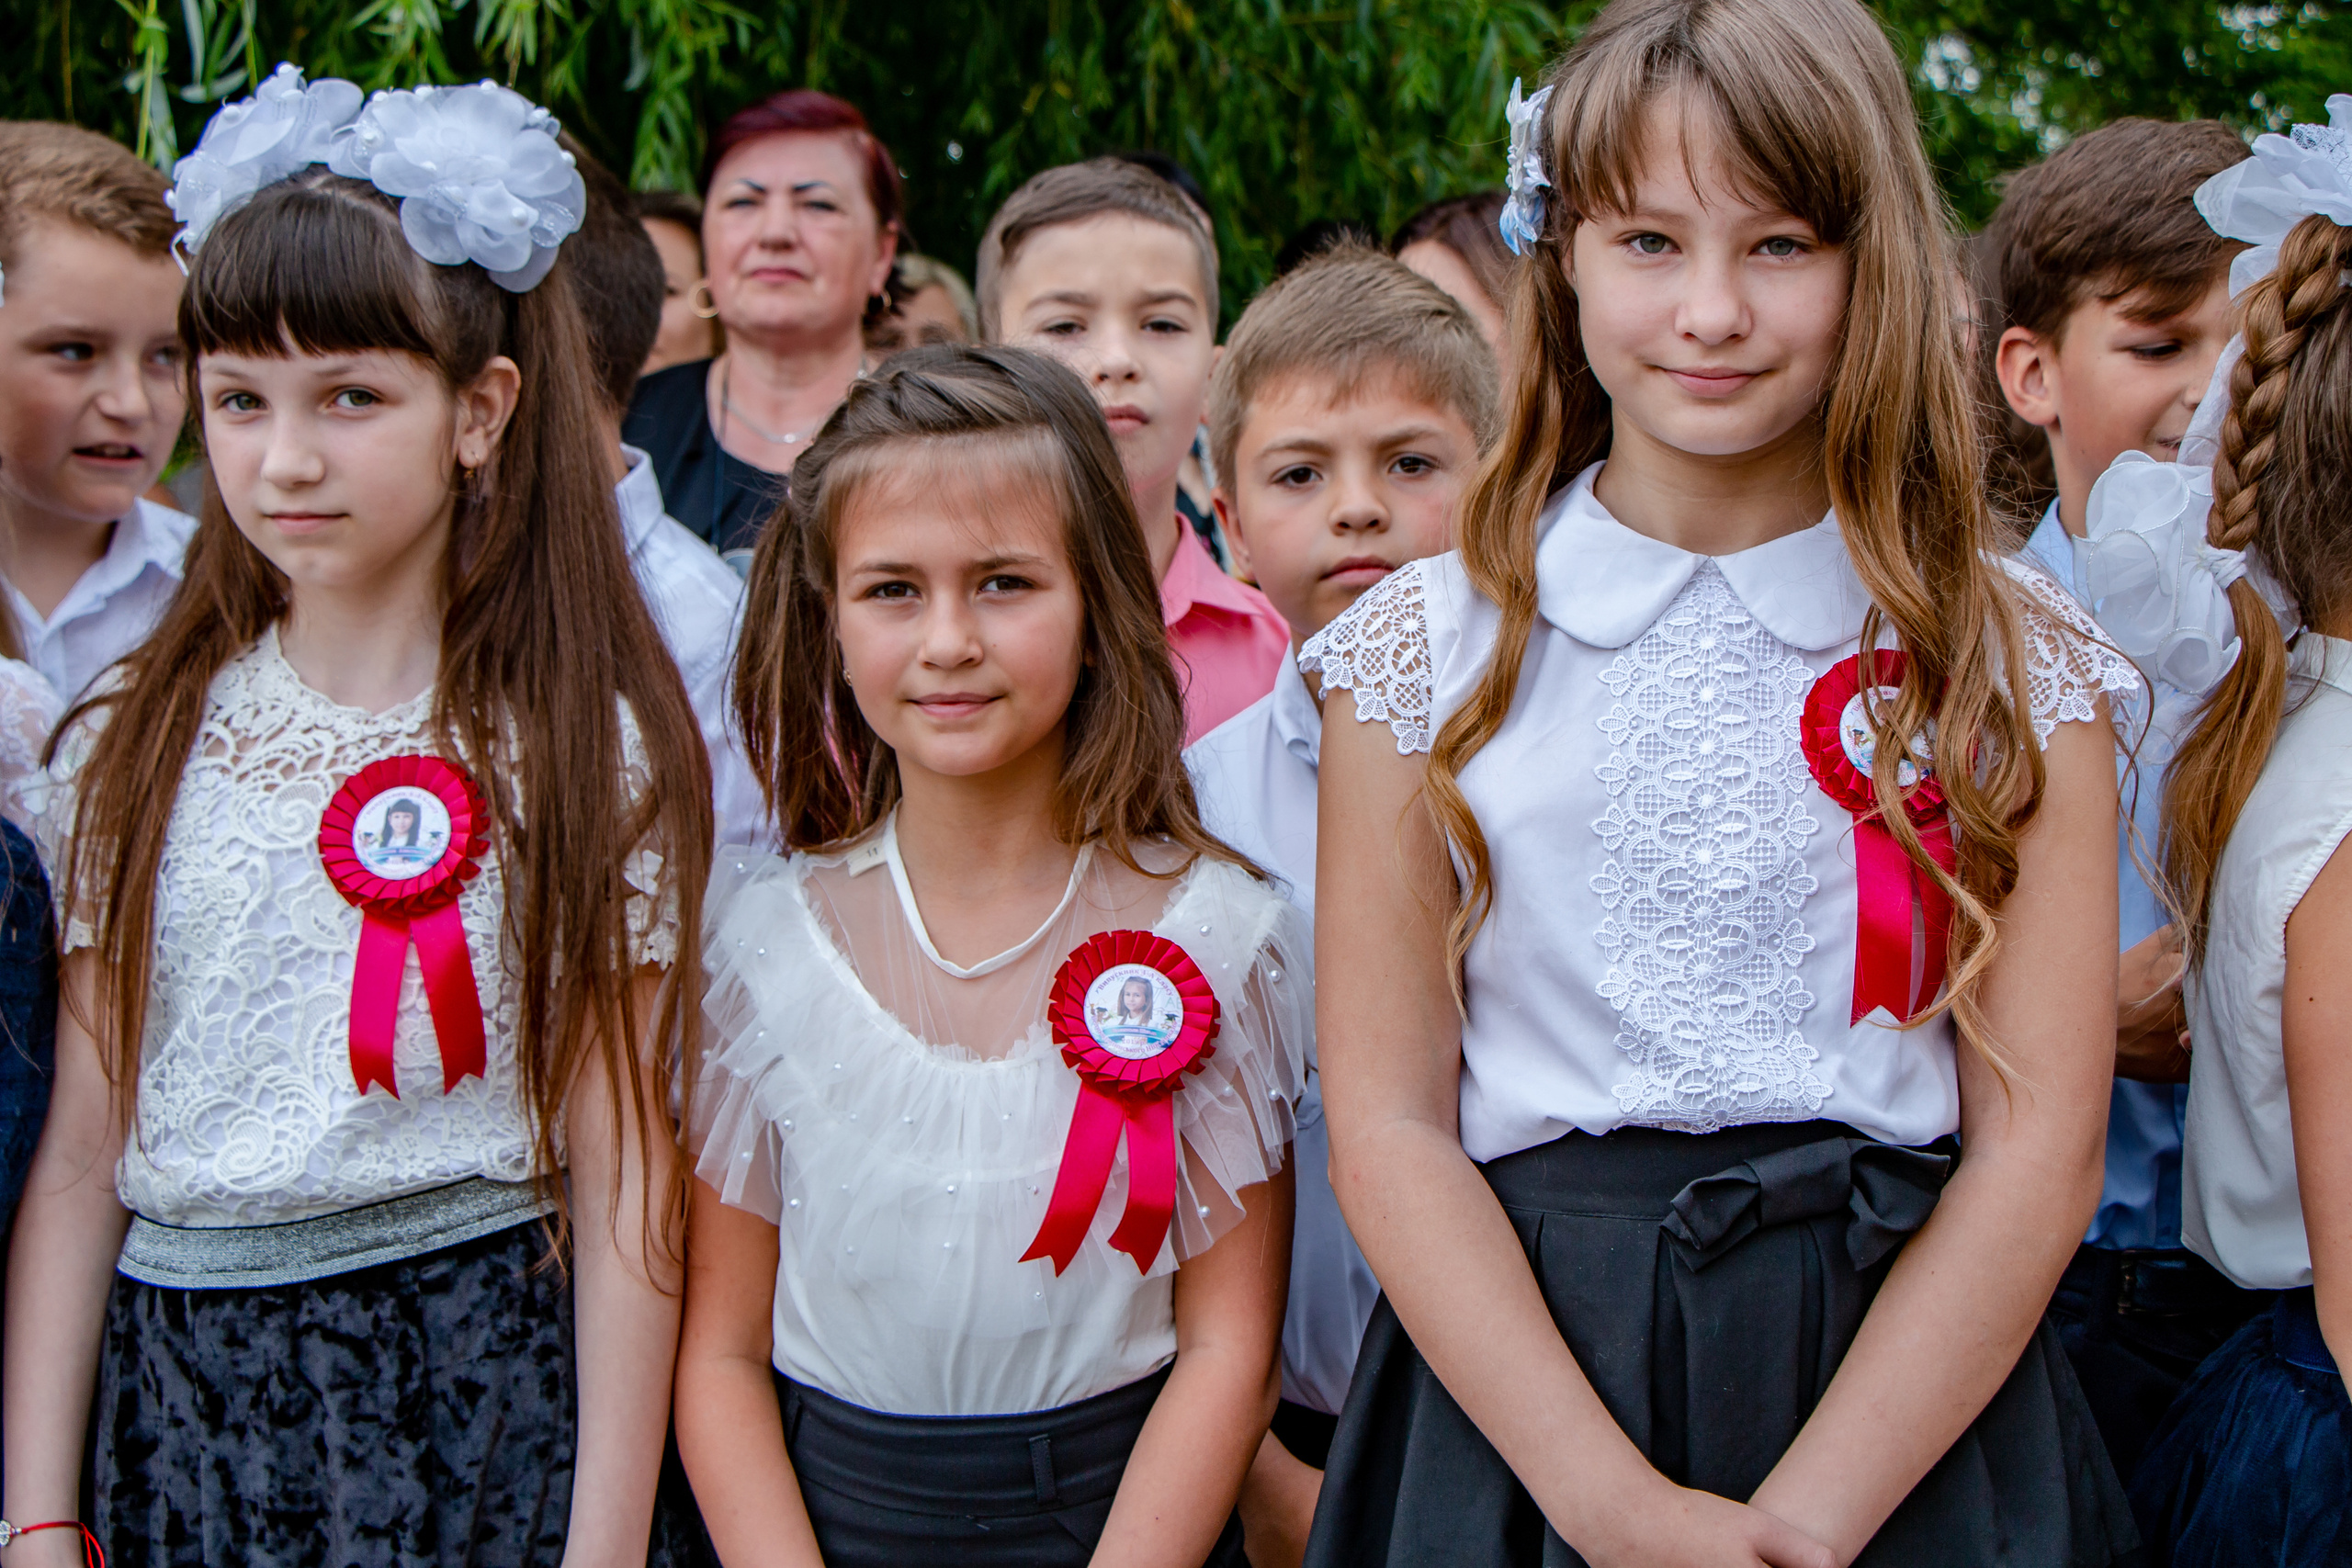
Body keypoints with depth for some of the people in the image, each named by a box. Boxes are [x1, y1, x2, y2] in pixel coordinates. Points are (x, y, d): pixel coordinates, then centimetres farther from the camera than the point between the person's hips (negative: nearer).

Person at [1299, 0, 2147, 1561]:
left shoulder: (2020, 665, -2)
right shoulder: (1424, 652, -2)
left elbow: (2039, 1147, -6)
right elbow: (1389, 1127, -5)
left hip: (1912, 1390, 0)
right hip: (1516, 1383, 0)